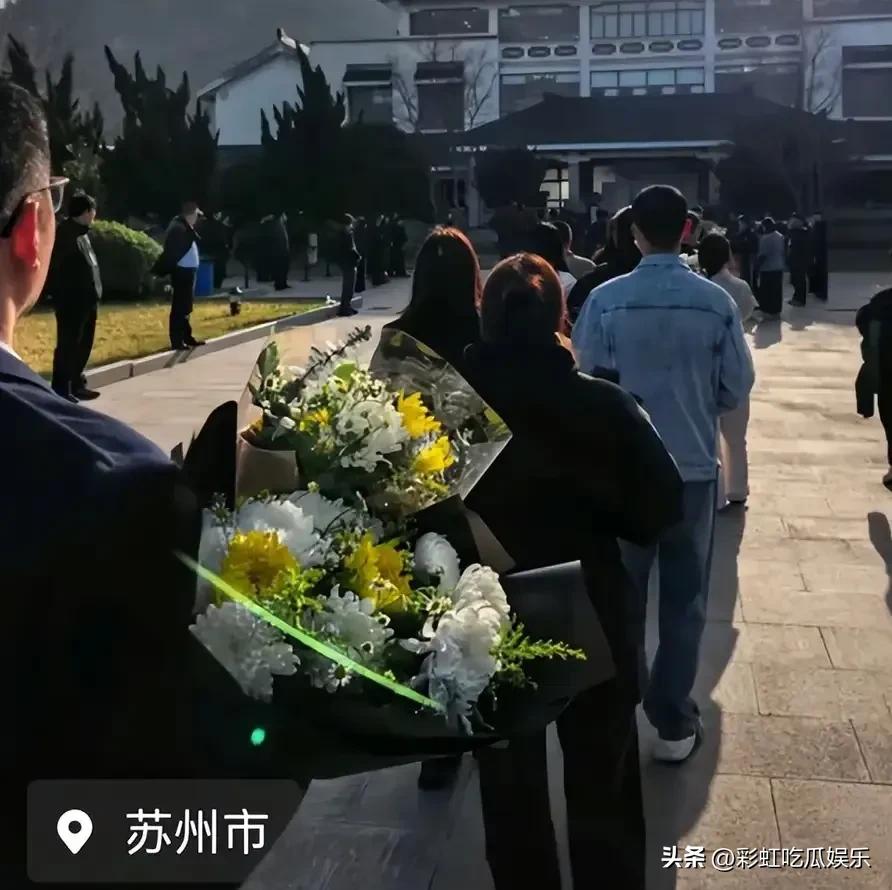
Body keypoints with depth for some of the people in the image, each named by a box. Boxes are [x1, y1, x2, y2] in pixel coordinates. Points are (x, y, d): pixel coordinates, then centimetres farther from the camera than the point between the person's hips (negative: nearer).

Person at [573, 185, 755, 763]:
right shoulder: (718, 303, -8)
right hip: (694, 467, 0)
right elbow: (737, 390, -2)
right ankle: (674, 723, 21)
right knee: (685, 600, 13)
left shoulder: (605, 301, -11)